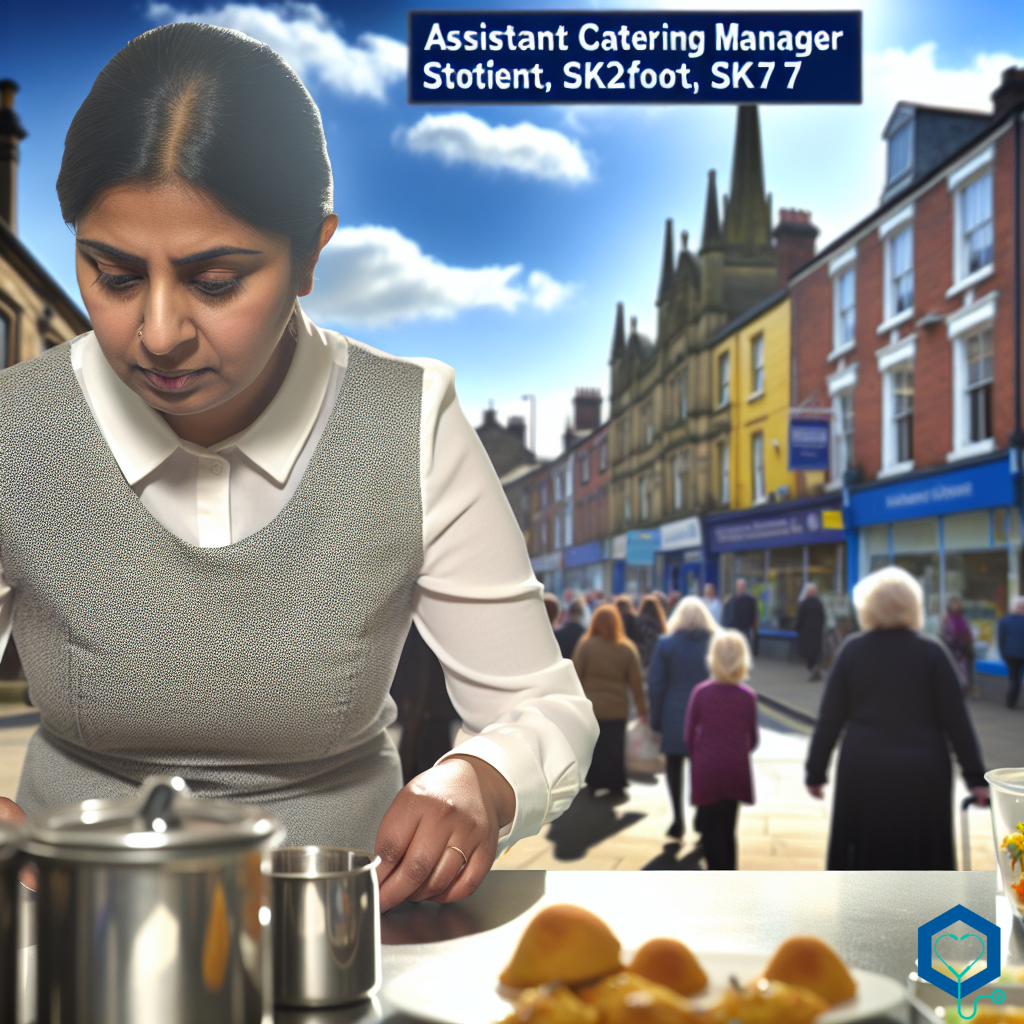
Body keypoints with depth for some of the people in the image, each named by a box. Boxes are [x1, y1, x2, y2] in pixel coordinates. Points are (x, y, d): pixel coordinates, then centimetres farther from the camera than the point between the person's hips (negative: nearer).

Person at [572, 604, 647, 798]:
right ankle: (616, 786, 13)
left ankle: (594, 783, 16)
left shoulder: (585, 645, -9)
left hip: (589, 707, -1)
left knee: (592, 746, 11)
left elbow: (575, 676, -7)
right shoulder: (627, 649, -4)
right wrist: (642, 708, 7)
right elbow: (636, 682, 0)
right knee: (614, 747, 10)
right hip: (617, 709, 1)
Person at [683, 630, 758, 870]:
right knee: (728, 827, 18)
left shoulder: (701, 692, -12)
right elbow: (752, 740, 0)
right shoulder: (748, 697, -8)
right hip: (736, 771, 2)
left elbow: (688, 734, -5)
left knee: (711, 830, 4)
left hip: (706, 771, -2)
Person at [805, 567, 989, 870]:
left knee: (865, 859, 12)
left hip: (863, 774, 1)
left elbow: (830, 719, -1)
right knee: (921, 862, 9)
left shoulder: (852, 649, -2)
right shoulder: (931, 651, -3)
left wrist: (816, 772, 6)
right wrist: (975, 776, 1)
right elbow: (955, 720, -4)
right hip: (923, 774, 0)